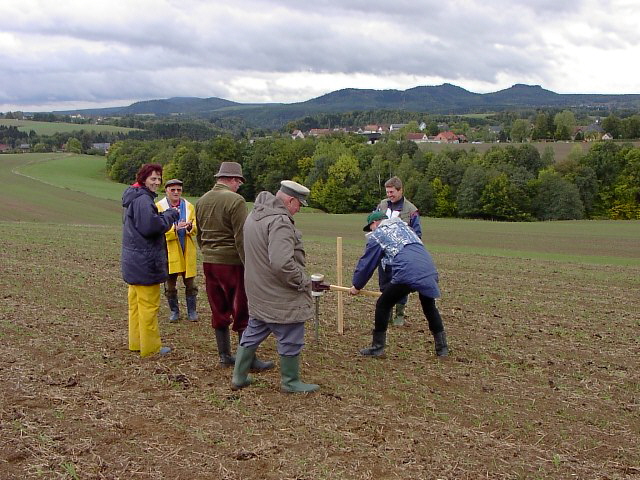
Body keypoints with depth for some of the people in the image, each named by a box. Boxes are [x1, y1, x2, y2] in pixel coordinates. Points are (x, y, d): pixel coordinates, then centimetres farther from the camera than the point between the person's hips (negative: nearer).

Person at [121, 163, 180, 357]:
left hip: (133, 260, 11)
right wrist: (170, 215, -13)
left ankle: (136, 342, 26)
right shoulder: (143, 199, -18)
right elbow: (150, 226, -25)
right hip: (145, 261, -11)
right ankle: (150, 347, 6)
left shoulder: (133, 198, 16)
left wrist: (164, 216, 7)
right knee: (149, 305, -2)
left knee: (136, 303, 16)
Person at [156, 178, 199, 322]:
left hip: (187, 251, 2)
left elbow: (195, 229, 4)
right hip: (169, 251, -2)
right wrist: (174, 228, -24)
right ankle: (174, 311, 20)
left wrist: (190, 226, -19)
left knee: (190, 283, 6)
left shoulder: (189, 206, 9)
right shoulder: (159, 206, 0)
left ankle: (192, 311, 18)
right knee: (170, 284, 5)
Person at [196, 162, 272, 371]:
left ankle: (224, 355, 23)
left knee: (219, 311, 15)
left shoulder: (201, 201, 10)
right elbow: (241, 237, -17)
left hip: (209, 262, 7)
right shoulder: (235, 200, -14)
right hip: (231, 262, -7)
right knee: (243, 313, 2)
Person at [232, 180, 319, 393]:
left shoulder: (254, 215, 8)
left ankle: (239, 377, 30)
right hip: (281, 297, -9)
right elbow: (282, 263, -34)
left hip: (258, 293, 9)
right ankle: (290, 382, 22)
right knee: (290, 340, 8)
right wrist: (303, 281, -20)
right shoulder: (279, 221, -24)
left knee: (253, 333, 21)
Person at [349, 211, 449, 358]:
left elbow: (366, 263, 17)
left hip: (406, 274, -6)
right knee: (429, 307, 26)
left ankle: (377, 347, 16)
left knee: (383, 305, 12)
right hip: (429, 271, 6)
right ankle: (442, 348, 30)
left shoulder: (376, 235, 13)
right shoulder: (403, 226, 31)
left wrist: (357, 285, 30)